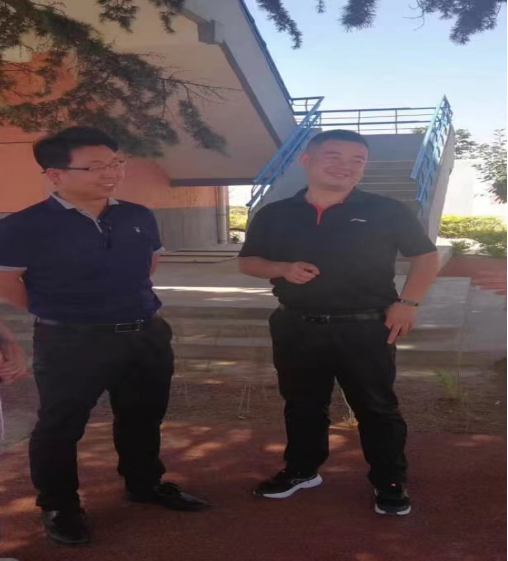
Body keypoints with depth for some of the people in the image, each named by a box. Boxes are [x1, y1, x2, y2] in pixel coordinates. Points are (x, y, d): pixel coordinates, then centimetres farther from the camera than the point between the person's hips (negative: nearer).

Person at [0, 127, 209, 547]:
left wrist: (132, 302, 13)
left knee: (144, 417, 19)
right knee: (61, 425, 8)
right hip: (70, 342, -5)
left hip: (148, 334, 6)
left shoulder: (139, 217, 2)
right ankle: (59, 507, 27)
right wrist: (56, 311, -3)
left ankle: (147, 485, 40)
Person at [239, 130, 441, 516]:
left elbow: (426, 256, 5)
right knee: (302, 405, 16)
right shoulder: (274, 215, 4)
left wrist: (408, 302, -7)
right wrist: (283, 269, -10)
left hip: (365, 329, -2)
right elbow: (248, 262, 11)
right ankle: (302, 470, 34)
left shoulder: (387, 211, -2)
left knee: (377, 408, 5)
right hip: (297, 329, 3)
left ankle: (391, 482, 21)